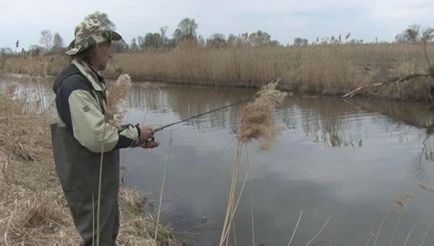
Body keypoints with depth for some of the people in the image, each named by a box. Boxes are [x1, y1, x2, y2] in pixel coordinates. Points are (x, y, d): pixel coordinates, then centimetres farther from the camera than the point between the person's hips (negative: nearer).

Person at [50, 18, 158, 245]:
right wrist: (135, 133, -15)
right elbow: (97, 138, -30)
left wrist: (136, 139, 5)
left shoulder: (89, 80, 9)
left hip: (100, 177, 10)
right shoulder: (75, 85, -24)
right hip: (88, 182, -10)